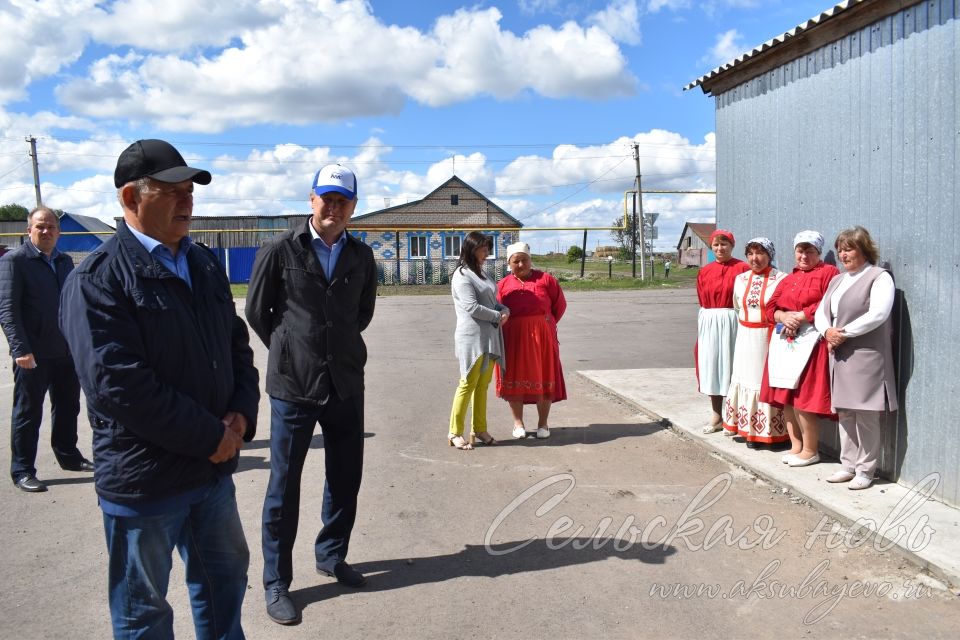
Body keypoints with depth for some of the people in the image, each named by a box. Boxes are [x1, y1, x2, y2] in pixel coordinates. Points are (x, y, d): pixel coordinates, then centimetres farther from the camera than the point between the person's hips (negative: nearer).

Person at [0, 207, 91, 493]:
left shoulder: (65, 261, 12)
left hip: (66, 350, 6)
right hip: (33, 354, -6)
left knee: (68, 407, 17)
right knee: (28, 413, 5)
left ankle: (69, 456, 33)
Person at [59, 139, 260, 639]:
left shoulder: (205, 264, 8)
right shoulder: (99, 277, -14)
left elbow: (236, 344, 12)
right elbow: (119, 384, -23)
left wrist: (242, 413, -6)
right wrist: (211, 436, -18)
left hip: (214, 466, 7)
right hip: (143, 479, -6)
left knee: (225, 579, 23)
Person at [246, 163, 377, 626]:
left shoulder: (362, 257, 4)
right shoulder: (279, 251, -6)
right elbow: (256, 312, 2)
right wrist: (291, 351, 8)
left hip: (347, 384, 4)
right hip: (292, 385, -4)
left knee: (346, 479, 14)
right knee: (284, 487, 5)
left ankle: (331, 556, 36)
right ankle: (276, 583, 19)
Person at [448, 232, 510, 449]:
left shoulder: (480, 273, 19)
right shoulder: (462, 275, -10)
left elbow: (492, 301, 20)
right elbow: (472, 307, -17)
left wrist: (504, 310, -1)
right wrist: (498, 316, -8)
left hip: (489, 337, 8)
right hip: (472, 338, -8)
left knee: (482, 385, 11)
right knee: (468, 384, -5)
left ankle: (480, 429, 19)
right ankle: (455, 433, 4)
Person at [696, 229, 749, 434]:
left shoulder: (742, 268, -6)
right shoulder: (704, 272, 10)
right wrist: (705, 322, 11)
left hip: (731, 323, -5)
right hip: (708, 323, 5)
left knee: (730, 366, 0)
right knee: (711, 366, 9)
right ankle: (716, 416, 21)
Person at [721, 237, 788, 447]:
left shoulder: (781, 279, -9)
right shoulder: (740, 279, 9)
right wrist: (746, 326, 16)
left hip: (769, 339, -5)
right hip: (745, 338, 5)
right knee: (746, 379, 8)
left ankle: (767, 431, 7)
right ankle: (748, 429, 18)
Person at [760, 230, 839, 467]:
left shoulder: (828, 272, 1)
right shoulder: (788, 279, 21)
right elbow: (770, 308, 14)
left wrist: (801, 316, -14)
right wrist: (783, 316, -7)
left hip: (809, 341, -7)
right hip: (783, 341, 7)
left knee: (803, 398, -8)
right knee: (786, 396, 6)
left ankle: (810, 451, 5)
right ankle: (796, 446, 17)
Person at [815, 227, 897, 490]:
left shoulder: (879, 276, -4)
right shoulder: (836, 280, 19)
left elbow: (877, 314, -17)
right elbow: (820, 312, 17)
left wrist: (844, 333, -15)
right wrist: (827, 331, -4)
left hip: (866, 357, -7)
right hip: (839, 356, 7)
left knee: (865, 415, -3)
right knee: (844, 413, 11)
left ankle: (865, 470, 8)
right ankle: (848, 465, 20)